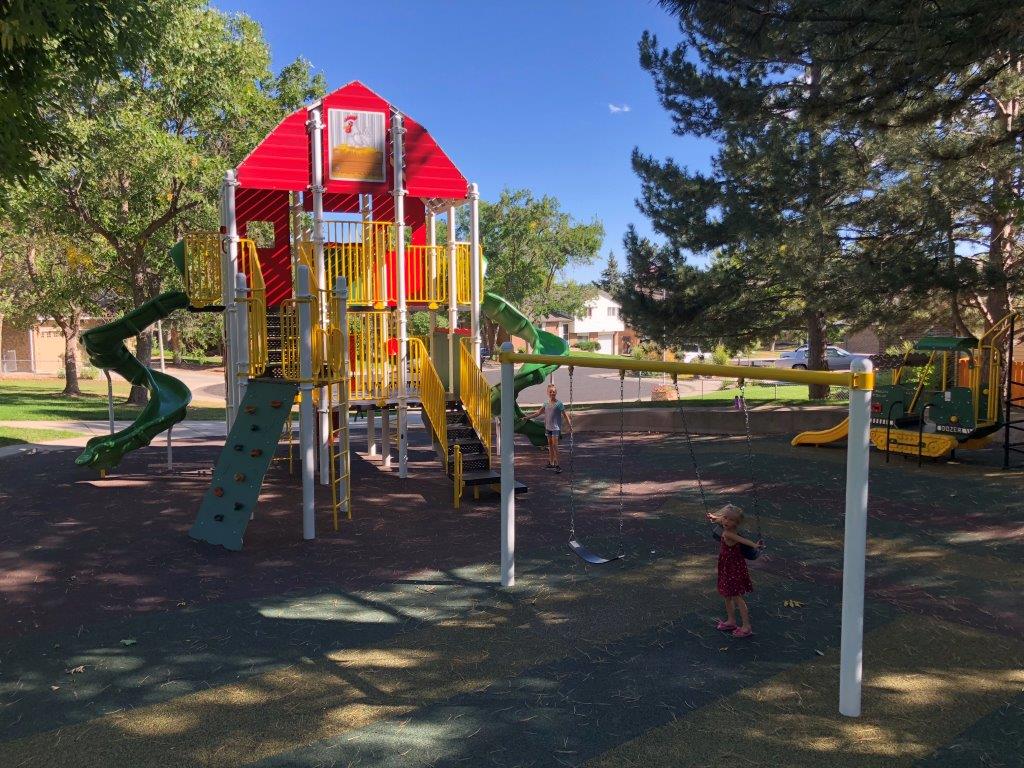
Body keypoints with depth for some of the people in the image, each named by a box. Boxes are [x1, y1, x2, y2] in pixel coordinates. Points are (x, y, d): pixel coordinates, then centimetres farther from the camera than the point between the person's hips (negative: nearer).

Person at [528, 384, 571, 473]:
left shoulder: (559, 403, -8)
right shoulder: (546, 404, 9)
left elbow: (565, 415, -7)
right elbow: (538, 413, 16)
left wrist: (570, 426, -9)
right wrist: (526, 417, 14)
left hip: (556, 428, -6)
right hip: (548, 427, 6)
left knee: (554, 445, -13)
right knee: (550, 445, 13)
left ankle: (557, 465, -12)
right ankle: (551, 463, 22)